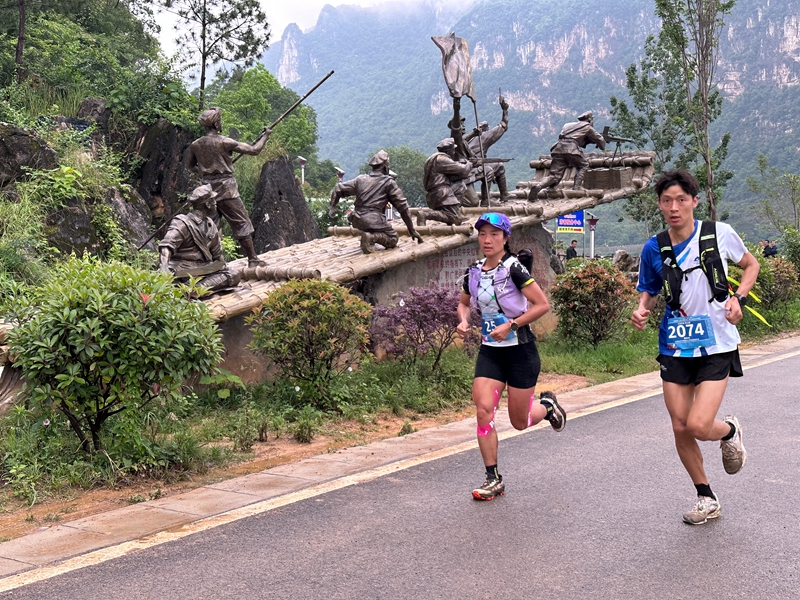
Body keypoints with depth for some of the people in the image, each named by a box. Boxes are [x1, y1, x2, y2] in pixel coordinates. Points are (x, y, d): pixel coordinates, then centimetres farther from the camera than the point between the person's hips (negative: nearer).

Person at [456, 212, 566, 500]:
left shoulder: (513, 268, -15)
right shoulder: (474, 272, 3)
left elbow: (542, 305, -17)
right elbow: (463, 303, 21)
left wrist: (510, 325, -22)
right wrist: (463, 321, -1)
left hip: (520, 350, -5)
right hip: (490, 351, 5)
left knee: (520, 422, 3)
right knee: (484, 409, -11)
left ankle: (547, 405, 39)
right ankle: (493, 479, 0)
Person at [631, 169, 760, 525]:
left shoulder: (719, 233, -6)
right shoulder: (654, 248, 0)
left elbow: (751, 265, 10)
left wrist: (737, 297, -7)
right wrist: (642, 311, -10)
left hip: (716, 346, -3)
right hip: (675, 347, 3)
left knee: (699, 425, -15)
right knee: (680, 428, 4)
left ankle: (730, 431, 23)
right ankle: (706, 499, 25)